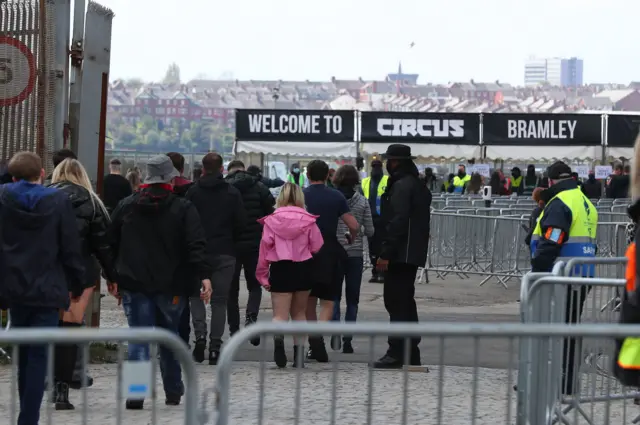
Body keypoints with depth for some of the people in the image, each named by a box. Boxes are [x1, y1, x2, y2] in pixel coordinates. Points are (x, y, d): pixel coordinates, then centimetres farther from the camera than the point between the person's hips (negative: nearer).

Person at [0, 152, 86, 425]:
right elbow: (71, 247, -5)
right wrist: (77, 284, 7)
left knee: (23, 354, 17)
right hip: (48, 290, -2)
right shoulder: (59, 201, -7)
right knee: (39, 357, 0)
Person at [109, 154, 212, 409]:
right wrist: (204, 275, -15)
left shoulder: (125, 206, 6)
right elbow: (196, 245, -12)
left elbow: (111, 243, 10)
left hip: (134, 284, 1)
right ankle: (173, 393, 23)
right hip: (171, 285, -1)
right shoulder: (183, 208, -3)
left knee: (139, 338, 0)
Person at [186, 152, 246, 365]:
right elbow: (241, 223, -1)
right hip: (225, 253, 1)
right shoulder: (233, 193, 0)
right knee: (220, 300, 6)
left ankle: (200, 334, -10)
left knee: (196, 295, 12)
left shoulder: (193, 192, -3)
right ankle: (215, 345, 2)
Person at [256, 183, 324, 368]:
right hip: (303, 269, 1)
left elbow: (264, 248, -4)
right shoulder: (308, 220, -4)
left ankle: (277, 334, -33)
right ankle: (299, 355, 13)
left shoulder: (271, 221, -4)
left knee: (280, 315, 2)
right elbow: (317, 247, -3)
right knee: (299, 313, 18)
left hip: (280, 269, -1)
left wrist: (262, 275, 3)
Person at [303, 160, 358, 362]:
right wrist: (351, 239, 16)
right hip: (330, 253, -1)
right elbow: (354, 226, -4)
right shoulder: (336, 197, -1)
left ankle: (313, 343, 13)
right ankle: (318, 338, -19)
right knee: (327, 302, 2)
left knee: (309, 300, 13)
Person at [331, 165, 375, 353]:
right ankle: (347, 340, 5)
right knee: (352, 298, 8)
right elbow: (370, 231, -1)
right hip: (355, 254, 0)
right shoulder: (362, 202, -3)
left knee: (334, 295, 9)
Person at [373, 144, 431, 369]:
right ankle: (411, 353, 19)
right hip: (413, 254, 10)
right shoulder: (419, 186, 18)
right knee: (406, 302, 15)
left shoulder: (401, 186, -14)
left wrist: (386, 254, -20)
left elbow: (397, 222, -21)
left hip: (401, 255, -10)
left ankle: (397, 353, -10)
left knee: (396, 302, -8)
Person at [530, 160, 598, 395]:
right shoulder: (587, 203, 17)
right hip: (582, 278, 9)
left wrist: (537, 271, -18)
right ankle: (567, 383, 20)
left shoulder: (559, 203, -13)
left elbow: (551, 243, -22)